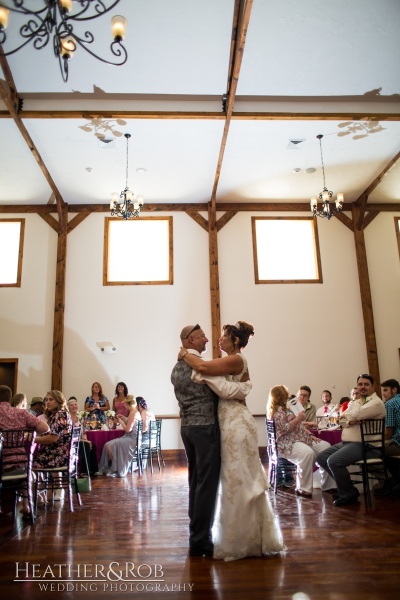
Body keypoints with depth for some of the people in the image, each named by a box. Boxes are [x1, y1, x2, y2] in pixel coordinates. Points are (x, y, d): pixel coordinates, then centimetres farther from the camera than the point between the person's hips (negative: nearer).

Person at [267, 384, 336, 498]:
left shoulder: (286, 408, 23)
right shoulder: (277, 410, -7)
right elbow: (284, 429, -19)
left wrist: (310, 435, 8)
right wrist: (298, 418, -13)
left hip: (301, 438, 10)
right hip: (287, 443, -10)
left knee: (326, 447, -7)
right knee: (307, 453, -37)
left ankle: (327, 486, -4)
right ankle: (303, 489, -26)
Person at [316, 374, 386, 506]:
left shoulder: (376, 403, -9)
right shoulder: (355, 403, 18)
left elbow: (355, 414, -20)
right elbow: (342, 420, 10)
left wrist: (345, 415, 1)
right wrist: (349, 421, -13)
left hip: (365, 445, -9)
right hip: (346, 442, 9)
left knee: (333, 461, -26)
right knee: (321, 458, 3)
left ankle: (348, 495, -5)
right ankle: (344, 485, 13)